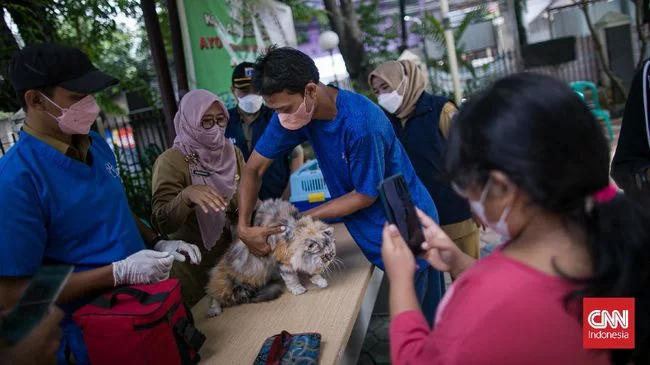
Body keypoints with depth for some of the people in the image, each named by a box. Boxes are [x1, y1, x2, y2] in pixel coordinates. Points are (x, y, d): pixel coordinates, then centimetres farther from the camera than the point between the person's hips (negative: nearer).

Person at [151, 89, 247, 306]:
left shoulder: (232, 153, 0)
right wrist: (186, 195, -38)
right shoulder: (171, 161, -16)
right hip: (194, 263, -4)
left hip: (235, 251, 5)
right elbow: (161, 224, -21)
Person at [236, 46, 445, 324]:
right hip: (375, 231, 6)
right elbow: (254, 168, -2)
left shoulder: (360, 122, -31)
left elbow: (365, 195, -19)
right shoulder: (293, 111, -10)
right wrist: (244, 227, -12)